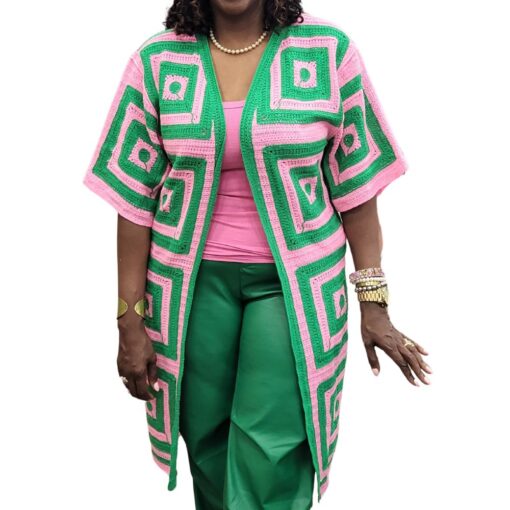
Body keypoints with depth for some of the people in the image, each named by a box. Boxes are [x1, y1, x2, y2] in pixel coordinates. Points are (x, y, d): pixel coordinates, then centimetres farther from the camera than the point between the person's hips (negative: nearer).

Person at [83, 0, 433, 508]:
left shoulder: (328, 51, -5)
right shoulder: (157, 62, -2)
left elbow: (356, 183, -1)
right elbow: (135, 194, 0)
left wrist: (373, 303, -2)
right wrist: (131, 318, -1)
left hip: (295, 278, -1)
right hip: (195, 278, 2)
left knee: (273, 459, -7)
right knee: (206, 439, 13)